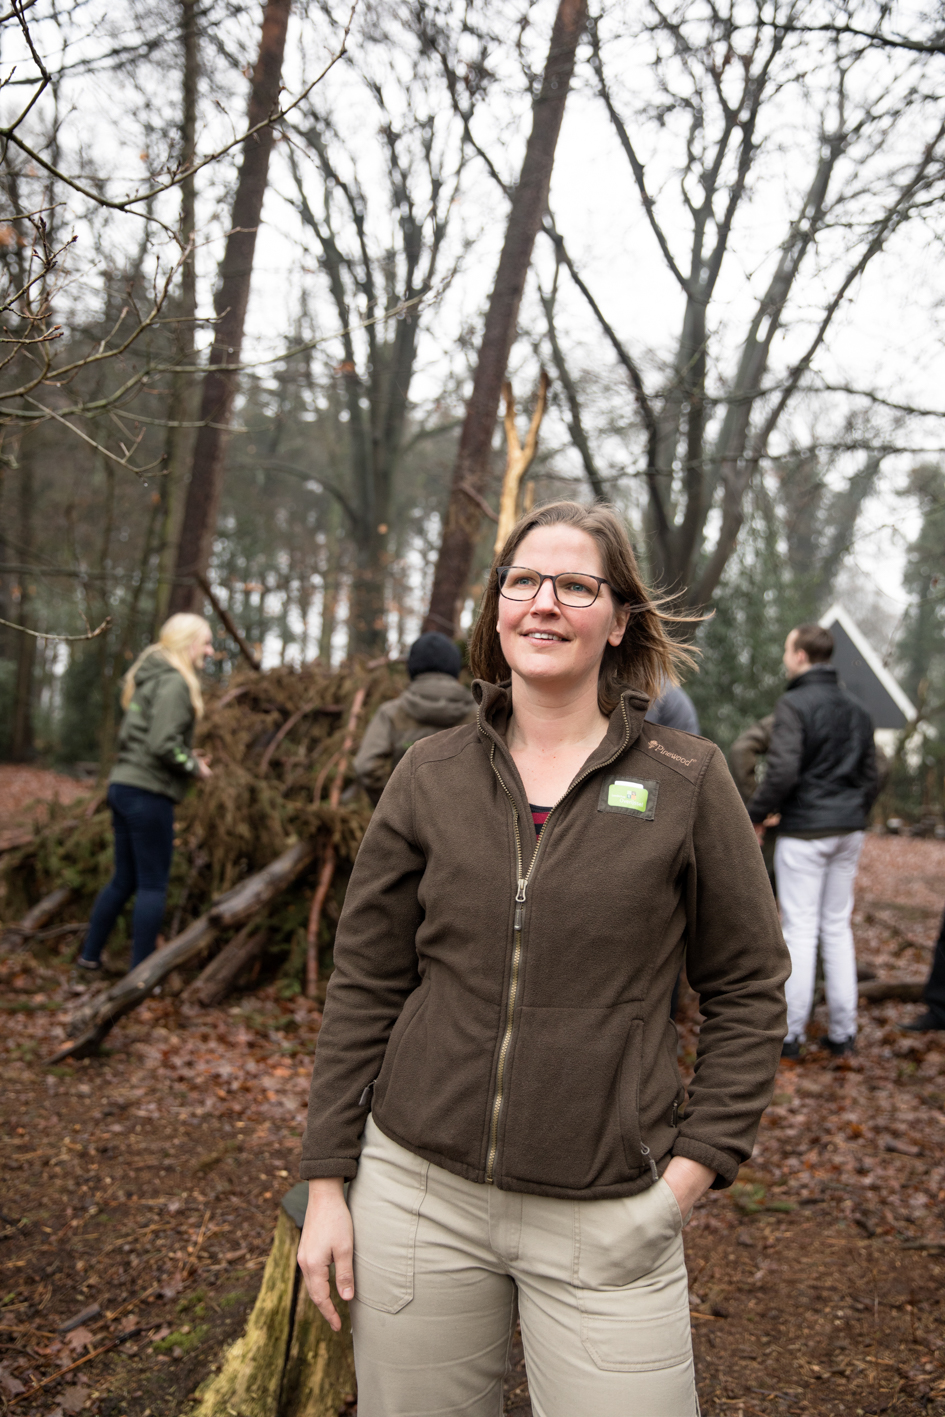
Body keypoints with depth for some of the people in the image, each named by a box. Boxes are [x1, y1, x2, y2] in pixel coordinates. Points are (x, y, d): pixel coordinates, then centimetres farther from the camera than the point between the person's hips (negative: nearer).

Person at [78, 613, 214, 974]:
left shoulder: (148, 680, 16)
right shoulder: (174, 683, -14)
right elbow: (163, 745, -22)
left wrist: (186, 756, 14)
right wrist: (194, 767, -5)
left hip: (124, 786, 9)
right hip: (148, 794, -9)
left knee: (124, 880, 18)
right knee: (153, 886, -1)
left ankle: (90, 955, 26)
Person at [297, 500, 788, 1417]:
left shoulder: (686, 780, -5)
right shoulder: (432, 774, 0)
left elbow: (749, 991, 2)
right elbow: (364, 987, 4)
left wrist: (691, 1173, -5)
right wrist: (327, 1183, 3)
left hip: (606, 1220, -1)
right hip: (417, 1193, 2)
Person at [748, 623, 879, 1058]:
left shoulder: (794, 705, -11)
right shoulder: (857, 709, 12)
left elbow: (782, 772, -21)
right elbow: (871, 777, 15)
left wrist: (755, 816, -8)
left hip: (804, 832, -7)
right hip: (848, 831, 7)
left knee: (800, 929, -2)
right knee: (837, 928, 12)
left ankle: (790, 1033, 5)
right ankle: (843, 1032, 15)